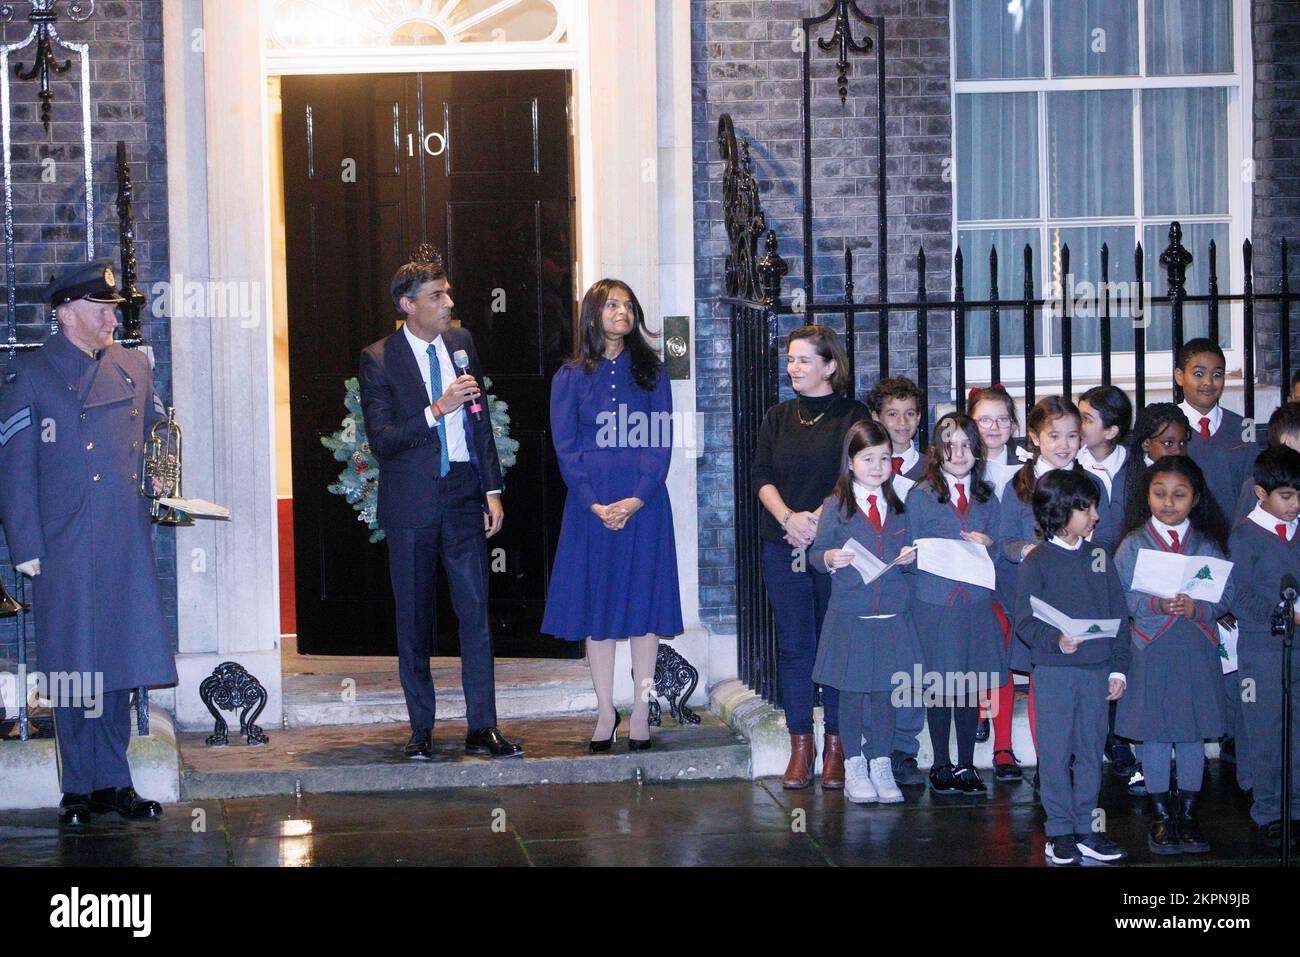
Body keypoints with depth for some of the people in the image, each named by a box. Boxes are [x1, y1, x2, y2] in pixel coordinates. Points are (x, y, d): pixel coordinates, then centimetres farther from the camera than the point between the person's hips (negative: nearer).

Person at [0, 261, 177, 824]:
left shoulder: (133, 367, 12)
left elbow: (157, 432, 28)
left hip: (127, 544, 4)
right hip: (66, 546, -4)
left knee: (120, 661, 6)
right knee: (75, 669, 0)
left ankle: (113, 783, 15)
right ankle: (78, 790, 9)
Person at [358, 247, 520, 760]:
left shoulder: (461, 342, 9)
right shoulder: (378, 359, -6)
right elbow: (381, 440, -12)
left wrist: (492, 490, 10)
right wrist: (436, 410, -23)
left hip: (464, 493, 3)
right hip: (412, 500, -3)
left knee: (476, 610, -2)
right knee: (413, 617, 5)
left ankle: (482, 728, 1)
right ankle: (421, 731, 13)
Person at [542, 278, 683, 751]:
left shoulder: (651, 371, 7)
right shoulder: (571, 376, 6)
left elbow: (661, 442, 1)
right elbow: (566, 447, 1)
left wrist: (637, 499, -12)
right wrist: (594, 503, -11)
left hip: (644, 505, 0)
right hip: (591, 506, 0)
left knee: (642, 604, 1)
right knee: (597, 605, 2)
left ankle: (641, 712, 7)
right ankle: (605, 711, 9)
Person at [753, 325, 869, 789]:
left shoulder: (853, 416, 2)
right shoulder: (778, 417, 14)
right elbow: (761, 474, 6)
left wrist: (818, 519, -16)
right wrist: (789, 518, -11)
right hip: (783, 547, 3)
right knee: (793, 645, 3)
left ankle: (835, 748, 6)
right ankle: (800, 746, 8)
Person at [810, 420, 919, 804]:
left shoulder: (899, 506, 9)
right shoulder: (836, 507, -1)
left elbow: (909, 550, 16)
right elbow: (816, 553, 0)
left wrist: (911, 556, -6)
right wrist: (829, 558, -21)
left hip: (892, 615, 3)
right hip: (849, 616, -2)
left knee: (885, 692, 6)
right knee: (852, 692, 4)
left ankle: (881, 766, 16)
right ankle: (854, 768, 16)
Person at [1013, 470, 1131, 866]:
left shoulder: (1099, 560, 10)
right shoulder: (1037, 561, -4)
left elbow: (1119, 616, 12)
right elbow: (1024, 621, -7)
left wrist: (1118, 669, 6)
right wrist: (1055, 640, -25)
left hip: (1097, 670, 4)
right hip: (1053, 672, -4)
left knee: (1091, 752, 8)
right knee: (1055, 753, 0)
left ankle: (1086, 829, 16)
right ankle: (1060, 833, 8)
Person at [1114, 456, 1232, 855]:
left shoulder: (1209, 545, 4)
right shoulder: (1133, 544, -1)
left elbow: (1226, 594, 1)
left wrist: (1197, 607, -17)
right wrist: (1156, 604, -21)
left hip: (1198, 652, 2)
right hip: (1151, 651, -1)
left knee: (1194, 733, 8)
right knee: (1154, 733, 5)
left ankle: (1188, 814, 21)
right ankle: (1161, 815, 17)